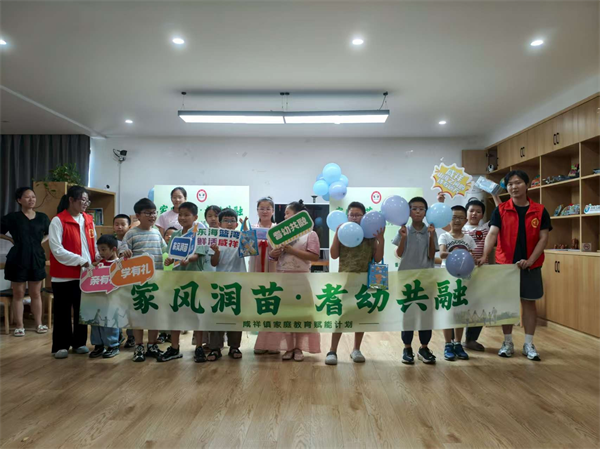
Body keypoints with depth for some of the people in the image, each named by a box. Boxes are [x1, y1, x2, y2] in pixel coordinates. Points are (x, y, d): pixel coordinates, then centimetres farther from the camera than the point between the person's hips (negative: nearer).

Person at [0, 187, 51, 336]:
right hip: (18, 260, -2)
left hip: (37, 259, 2)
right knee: (18, 294, 6)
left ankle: (39, 324, 19)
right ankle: (19, 326, 16)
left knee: (36, 294, 10)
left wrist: (41, 242, 6)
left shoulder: (42, 217, 4)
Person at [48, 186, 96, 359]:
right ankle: (61, 345, 17)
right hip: (64, 275, -5)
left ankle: (79, 342, 24)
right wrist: (81, 261, -18)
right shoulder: (58, 221, -9)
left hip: (85, 274, 5)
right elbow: (57, 250, -15)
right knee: (63, 312, 6)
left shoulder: (88, 220, 8)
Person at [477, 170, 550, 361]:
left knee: (529, 302, 7)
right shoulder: (500, 210, -2)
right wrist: (485, 255, -27)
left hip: (530, 266, 1)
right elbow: (492, 233, -12)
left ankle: (529, 344, 19)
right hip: (505, 264, 0)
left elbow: (543, 238, -2)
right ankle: (508, 343, 18)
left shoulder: (540, 211, 1)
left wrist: (530, 260, -14)